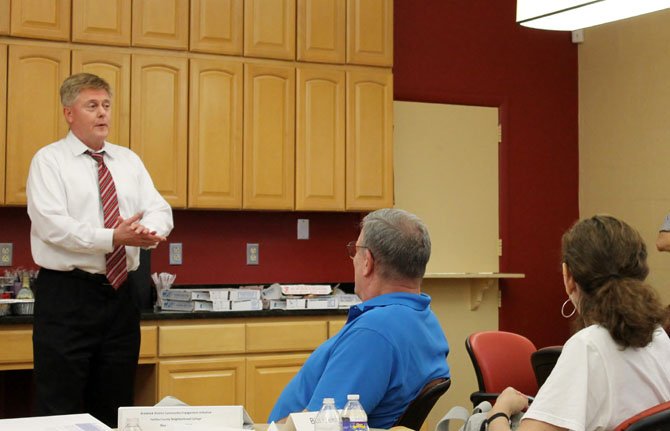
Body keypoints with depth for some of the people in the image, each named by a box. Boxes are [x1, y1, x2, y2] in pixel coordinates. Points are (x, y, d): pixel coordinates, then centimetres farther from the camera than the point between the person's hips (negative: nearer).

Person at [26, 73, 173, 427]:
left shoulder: (128, 161, 13)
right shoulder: (49, 160, -3)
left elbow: (160, 210, 3)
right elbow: (52, 225, -16)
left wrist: (148, 230, -21)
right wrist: (113, 238, -27)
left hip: (120, 293, 5)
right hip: (67, 295, -5)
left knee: (116, 407, 12)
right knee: (60, 409, -3)